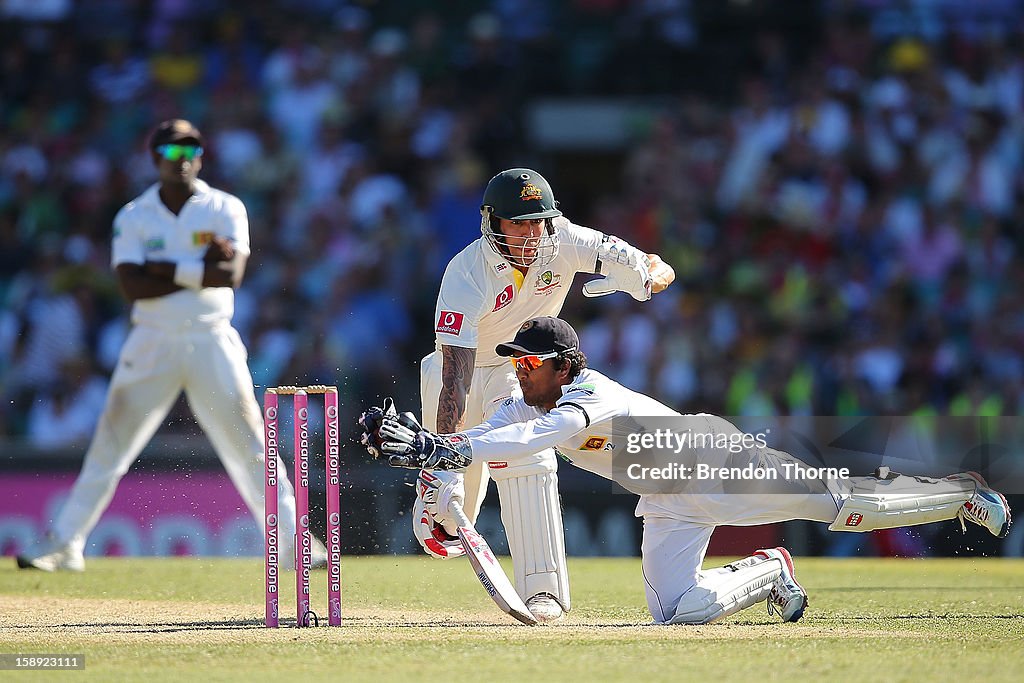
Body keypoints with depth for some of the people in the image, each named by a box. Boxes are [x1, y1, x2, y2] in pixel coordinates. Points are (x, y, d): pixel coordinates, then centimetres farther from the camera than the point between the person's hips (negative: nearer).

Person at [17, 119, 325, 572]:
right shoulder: (133, 217, 2)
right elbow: (133, 287, -12)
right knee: (110, 445, 0)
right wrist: (202, 269, -16)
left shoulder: (225, 209, 1)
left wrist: (166, 268, -15)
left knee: (250, 444, -3)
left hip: (213, 343, 0)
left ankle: (294, 542, 3)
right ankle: (64, 545, 7)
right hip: (153, 343, 0)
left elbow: (231, 275, -13)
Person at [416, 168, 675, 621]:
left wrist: (639, 279, -44)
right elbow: (457, 377, -41)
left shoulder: (565, 243, -25)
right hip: (463, 368, -1)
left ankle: (543, 589, -22)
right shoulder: (466, 276, -35)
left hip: (523, 368, 2)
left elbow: (662, 269, -20)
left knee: (529, 462, -20)